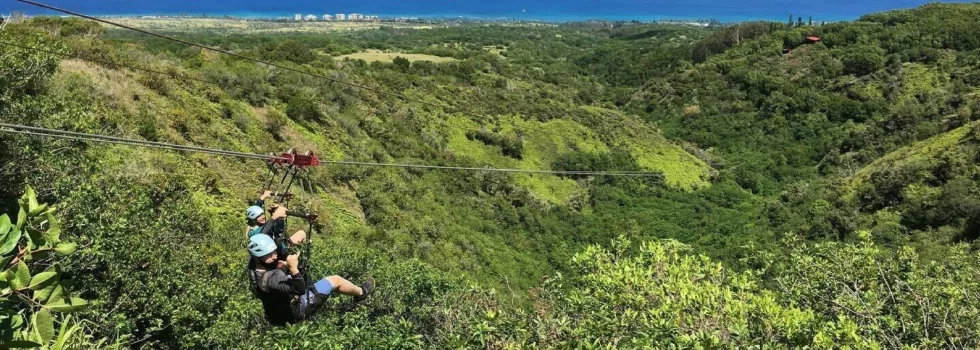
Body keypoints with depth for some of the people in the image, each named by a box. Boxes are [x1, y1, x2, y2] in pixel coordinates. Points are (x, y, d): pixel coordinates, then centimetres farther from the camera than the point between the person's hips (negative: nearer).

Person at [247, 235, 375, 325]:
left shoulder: (253, 265, -15)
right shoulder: (271, 278, -41)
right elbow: (300, 289, -43)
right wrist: (294, 268, -57)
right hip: (297, 310, -9)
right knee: (336, 280, -2)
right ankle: (361, 292, 29)